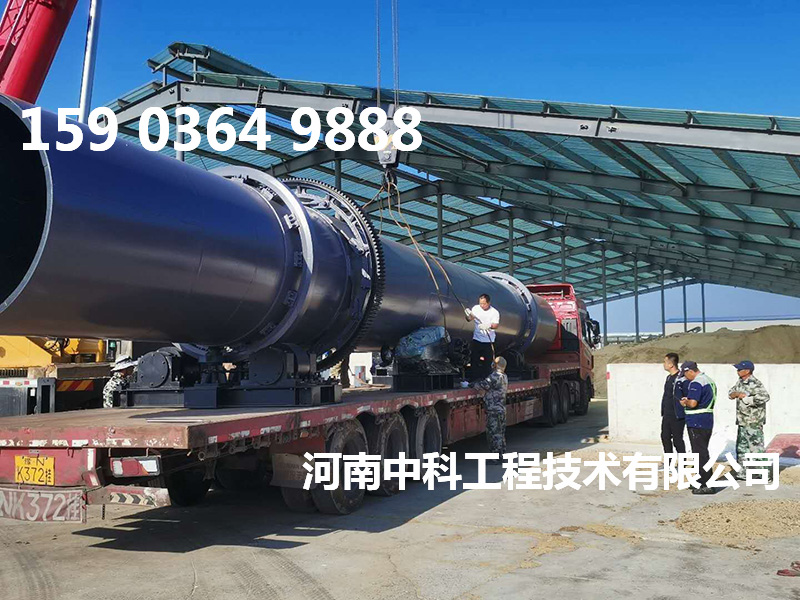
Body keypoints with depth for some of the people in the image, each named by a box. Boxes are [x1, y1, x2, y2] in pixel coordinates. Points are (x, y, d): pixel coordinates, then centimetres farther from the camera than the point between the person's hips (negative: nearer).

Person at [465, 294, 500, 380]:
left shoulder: (494, 312, -12)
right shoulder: (476, 308, -3)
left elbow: (496, 325, -22)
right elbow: (470, 319, -2)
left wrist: (489, 326, -43)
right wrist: (469, 315, -26)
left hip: (489, 341, -3)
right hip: (477, 339, 3)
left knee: (488, 361, 2)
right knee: (474, 360, 7)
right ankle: (474, 379, 19)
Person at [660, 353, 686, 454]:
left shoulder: (681, 378, -17)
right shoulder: (669, 378, 13)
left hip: (677, 416, -9)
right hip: (667, 415, 9)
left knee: (677, 440, -2)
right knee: (665, 437, 13)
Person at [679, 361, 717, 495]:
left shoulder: (696, 383, -17)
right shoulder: (710, 381, 14)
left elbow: (693, 403, -26)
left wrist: (685, 402, -6)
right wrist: (688, 400, 16)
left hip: (696, 423, -10)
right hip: (708, 422, 10)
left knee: (700, 454, -5)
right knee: (703, 452, 18)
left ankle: (707, 485, -5)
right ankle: (703, 481, 26)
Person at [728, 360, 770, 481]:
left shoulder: (755, 384, -17)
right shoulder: (740, 382, 11)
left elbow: (765, 397, -30)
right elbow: (731, 393, 16)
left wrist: (746, 399, -23)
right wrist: (738, 394, -7)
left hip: (753, 422, -9)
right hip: (742, 421, 9)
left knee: (757, 448, -6)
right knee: (741, 448, 15)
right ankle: (742, 473, 24)